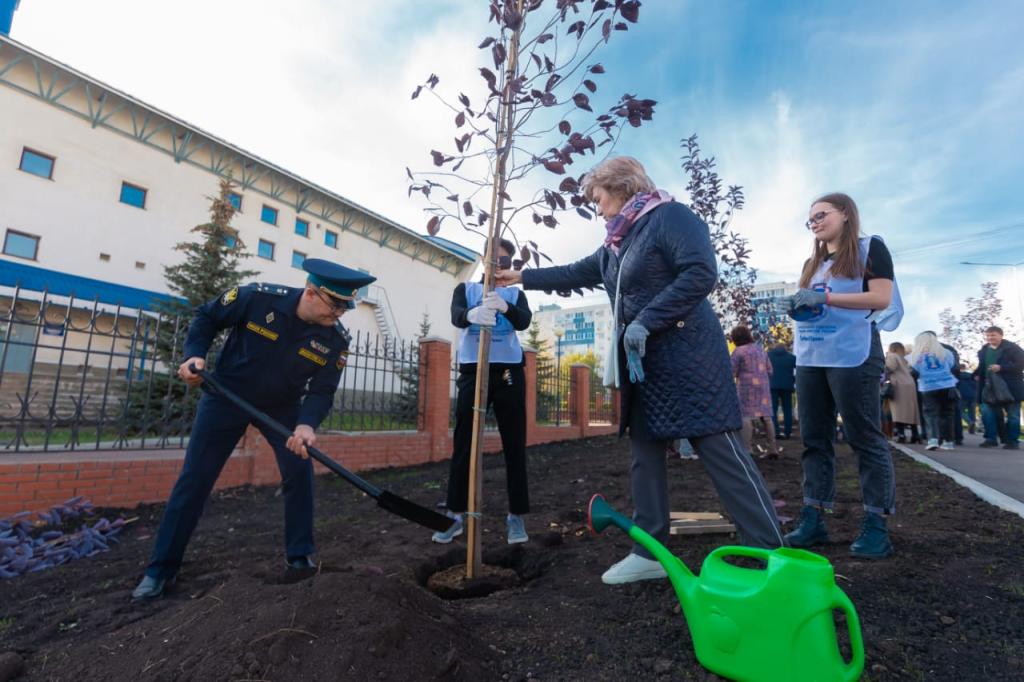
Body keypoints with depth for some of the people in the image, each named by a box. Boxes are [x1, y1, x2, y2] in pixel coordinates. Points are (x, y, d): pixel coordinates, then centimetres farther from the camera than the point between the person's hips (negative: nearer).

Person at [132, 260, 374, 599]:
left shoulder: (336, 339, -21)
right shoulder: (258, 297, -27)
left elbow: (322, 391, -18)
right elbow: (206, 316, -9)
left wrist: (307, 423, -37)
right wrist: (194, 355, -23)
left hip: (282, 405, 2)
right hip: (225, 396, -1)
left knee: (300, 471, -6)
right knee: (194, 478, 4)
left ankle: (299, 556, 13)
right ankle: (161, 567, 22)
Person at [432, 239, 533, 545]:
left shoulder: (515, 294, 12)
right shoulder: (466, 289, 10)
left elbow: (524, 321, -9)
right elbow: (456, 316, -11)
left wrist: (504, 306, -32)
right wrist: (472, 314, -36)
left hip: (509, 372, 1)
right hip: (472, 371, 0)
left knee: (514, 444, 1)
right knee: (463, 444, 1)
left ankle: (516, 515, 11)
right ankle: (455, 514, 12)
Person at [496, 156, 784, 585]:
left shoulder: (669, 216, -7)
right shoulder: (616, 244, 18)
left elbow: (701, 273, -21)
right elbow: (575, 274, 29)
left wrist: (646, 322, -23)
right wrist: (521, 277, 33)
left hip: (687, 358, -9)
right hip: (642, 364, 9)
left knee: (722, 452, -5)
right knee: (644, 452, 9)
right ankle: (651, 553, 19)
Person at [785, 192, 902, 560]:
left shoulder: (870, 248, 4)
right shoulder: (812, 263, 22)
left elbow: (882, 297, -8)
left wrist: (825, 297, -16)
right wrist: (796, 307, 1)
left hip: (853, 357, -6)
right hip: (810, 359, 7)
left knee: (865, 438, -2)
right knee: (814, 439, 6)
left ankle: (876, 524, 7)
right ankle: (813, 518, 12)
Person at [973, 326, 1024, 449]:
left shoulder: (1012, 348, -7)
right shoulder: (984, 350, 10)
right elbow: (981, 367, 21)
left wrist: (1001, 368, -24)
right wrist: (976, 375, 3)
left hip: (1010, 388, -5)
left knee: (1012, 415, 4)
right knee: (987, 413, 1)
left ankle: (1013, 441, 12)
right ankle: (991, 438, 9)